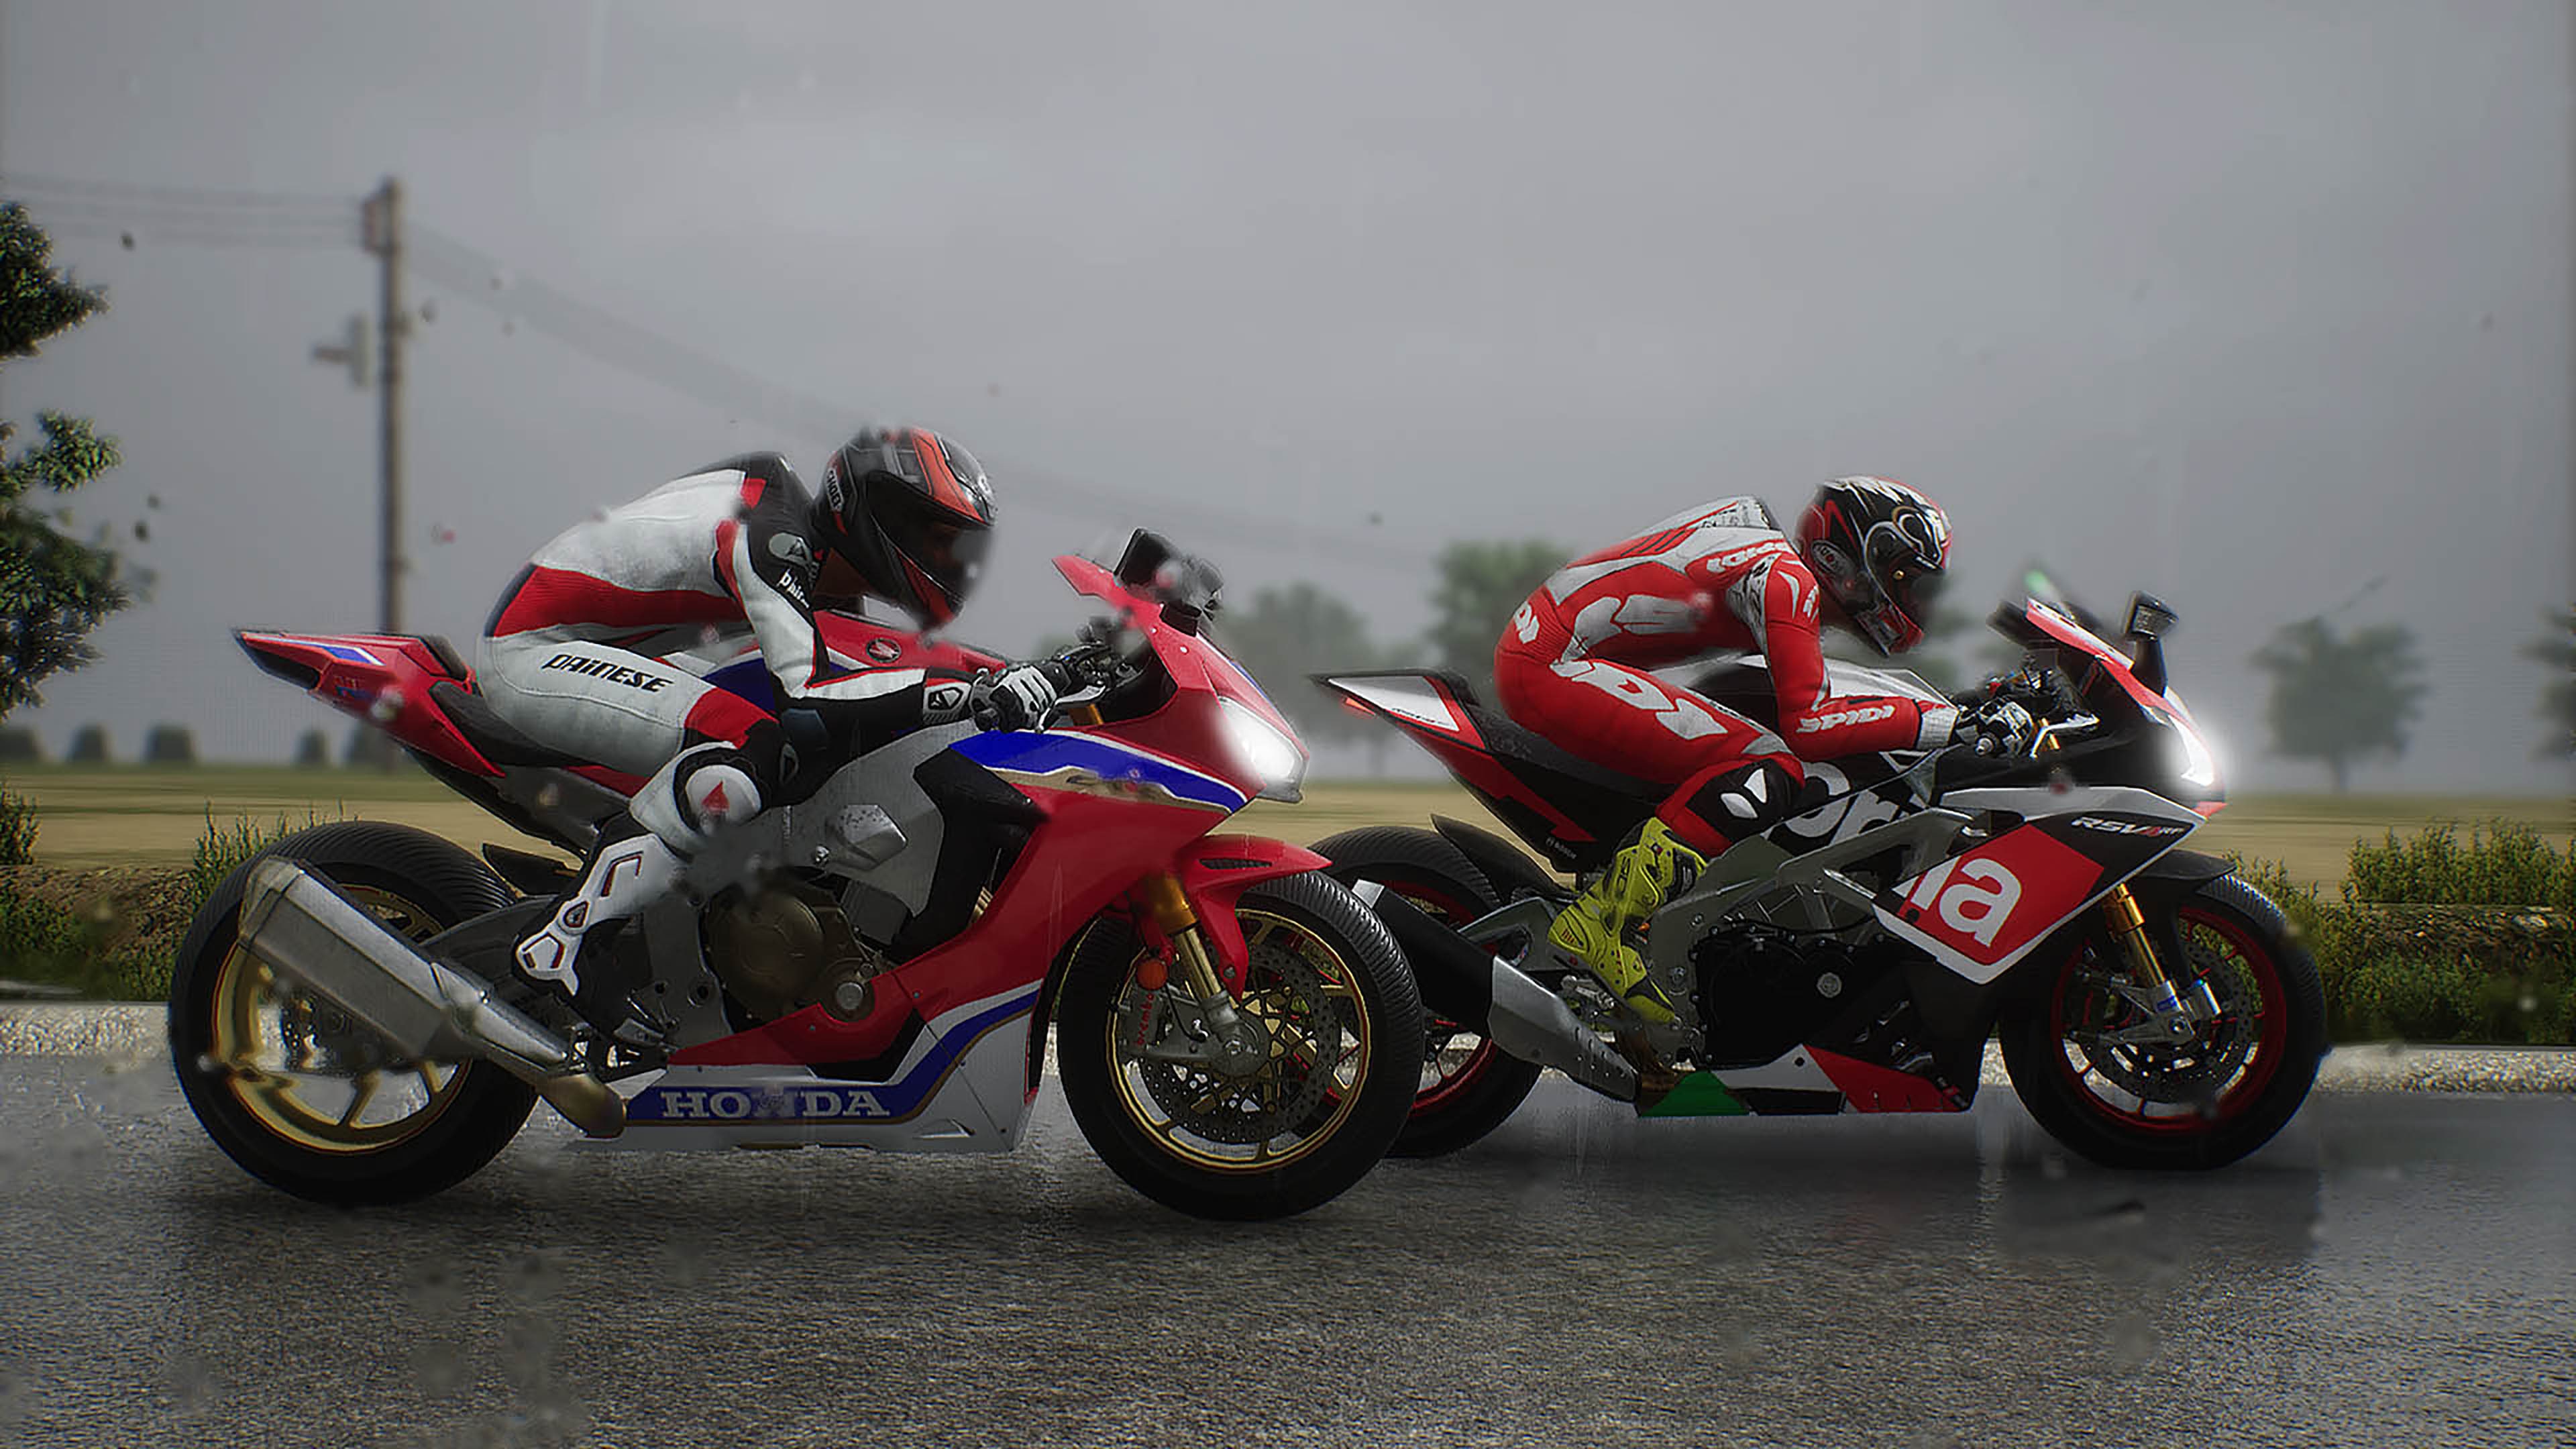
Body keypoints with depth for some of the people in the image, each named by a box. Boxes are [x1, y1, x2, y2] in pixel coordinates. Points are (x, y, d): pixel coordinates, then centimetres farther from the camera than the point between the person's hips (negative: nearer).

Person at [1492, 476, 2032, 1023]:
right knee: (1771, 770, -20)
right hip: (1553, 663, -11)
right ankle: (1600, 921, -22)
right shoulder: (1784, 576, -12)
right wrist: (1953, 721, -20)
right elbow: (1808, 723, -21)